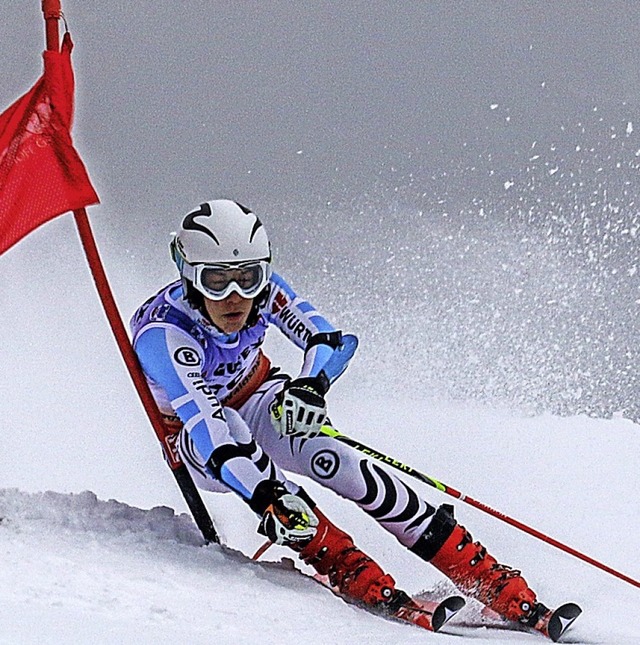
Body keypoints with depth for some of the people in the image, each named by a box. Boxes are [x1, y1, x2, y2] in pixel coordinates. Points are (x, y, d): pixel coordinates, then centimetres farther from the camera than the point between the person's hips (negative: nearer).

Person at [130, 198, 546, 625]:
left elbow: (332, 341, -23)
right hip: (193, 443, -2)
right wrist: (267, 497, -60)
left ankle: (488, 579, -28)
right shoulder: (161, 332, -35)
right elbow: (203, 419, -47)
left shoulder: (263, 290, -21)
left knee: (330, 459, -26)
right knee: (228, 433, -36)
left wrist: (311, 385, -46)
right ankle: (348, 570, -37)